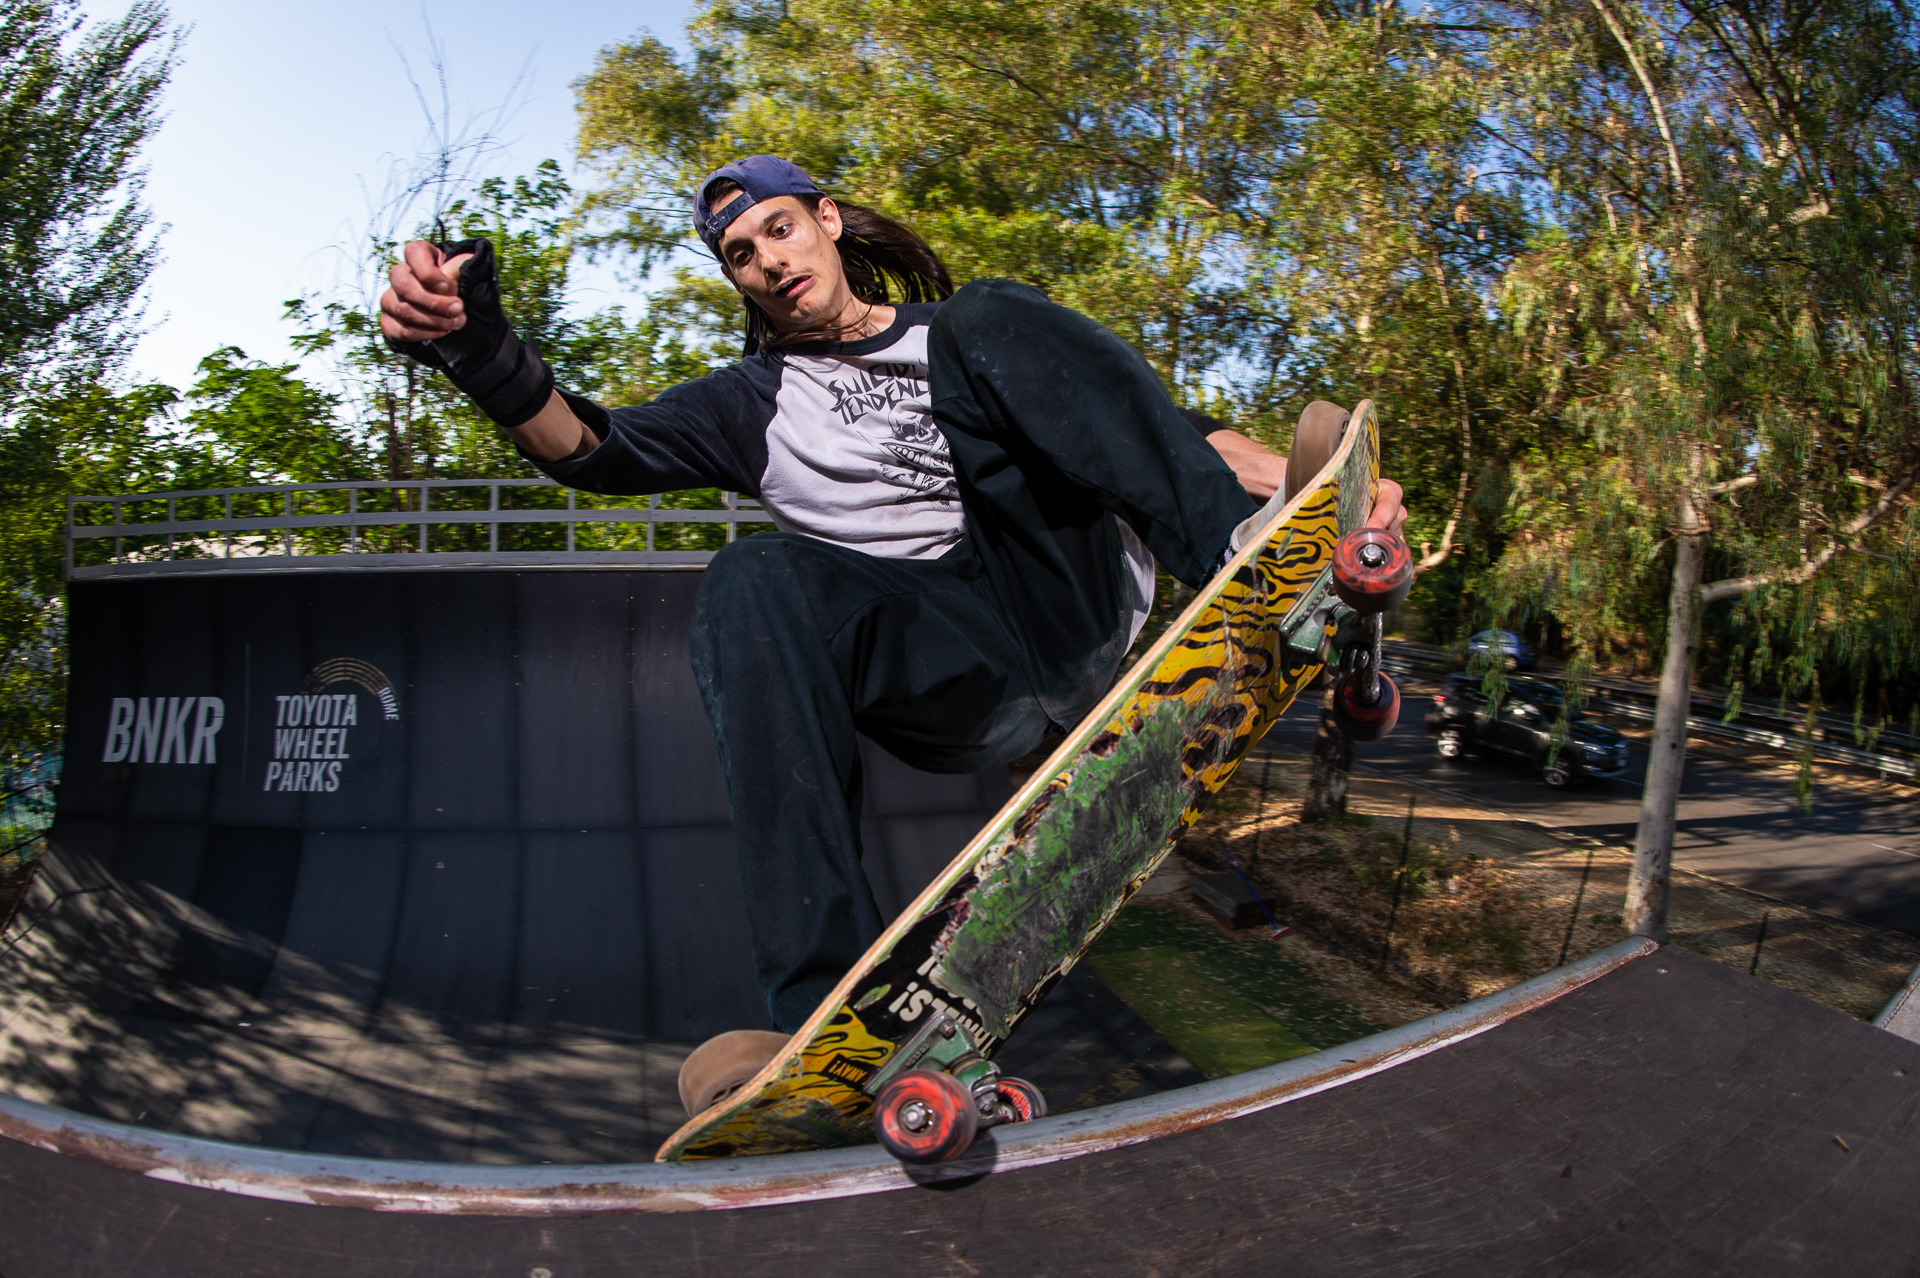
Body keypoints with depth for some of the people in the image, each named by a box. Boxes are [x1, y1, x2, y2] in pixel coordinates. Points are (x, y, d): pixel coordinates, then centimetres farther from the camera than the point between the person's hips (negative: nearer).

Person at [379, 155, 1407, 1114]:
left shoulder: (963, 328, 20)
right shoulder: (755, 404, 21)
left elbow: (1164, 428, 10)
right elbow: (595, 449, 4)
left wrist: (1280, 482, -9)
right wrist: (485, 351, -16)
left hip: (1081, 607, 0)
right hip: (959, 681, 1)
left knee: (988, 324, -12)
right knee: (752, 581, -28)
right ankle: (831, 1017, -36)